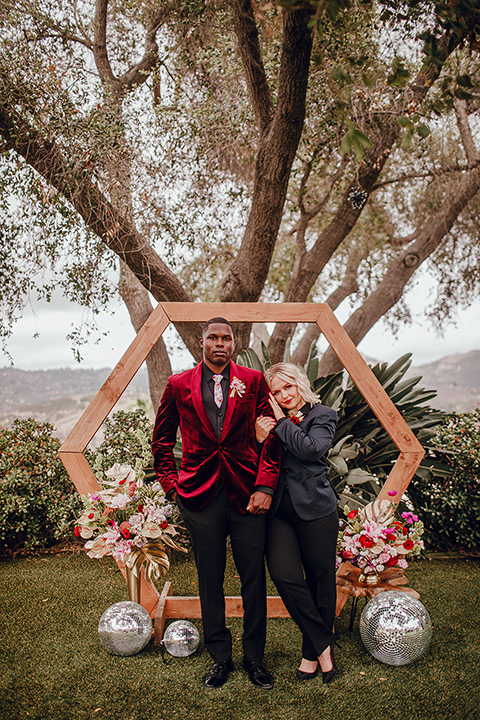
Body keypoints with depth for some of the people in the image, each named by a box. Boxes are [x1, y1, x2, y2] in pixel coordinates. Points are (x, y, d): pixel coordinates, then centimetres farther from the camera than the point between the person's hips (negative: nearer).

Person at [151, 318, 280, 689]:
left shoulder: (253, 381, 3)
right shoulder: (179, 385, 5)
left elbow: (271, 435, 0)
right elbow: (162, 438, 15)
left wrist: (265, 486, -8)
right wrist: (171, 483, 7)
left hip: (247, 493, 0)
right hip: (200, 494, 1)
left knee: (254, 578, 7)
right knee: (210, 579, 11)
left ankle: (255, 658, 26)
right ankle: (220, 657, 28)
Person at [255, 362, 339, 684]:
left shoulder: (323, 416, 2)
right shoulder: (269, 419, 12)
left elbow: (310, 449, -17)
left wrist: (281, 422, -9)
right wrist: (259, 439, -11)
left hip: (315, 509, -2)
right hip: (278, 509, 2)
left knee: (320, 577, 6)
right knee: (283, 574, -12)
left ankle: (312, 651, 27)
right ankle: (323, 644, 6)